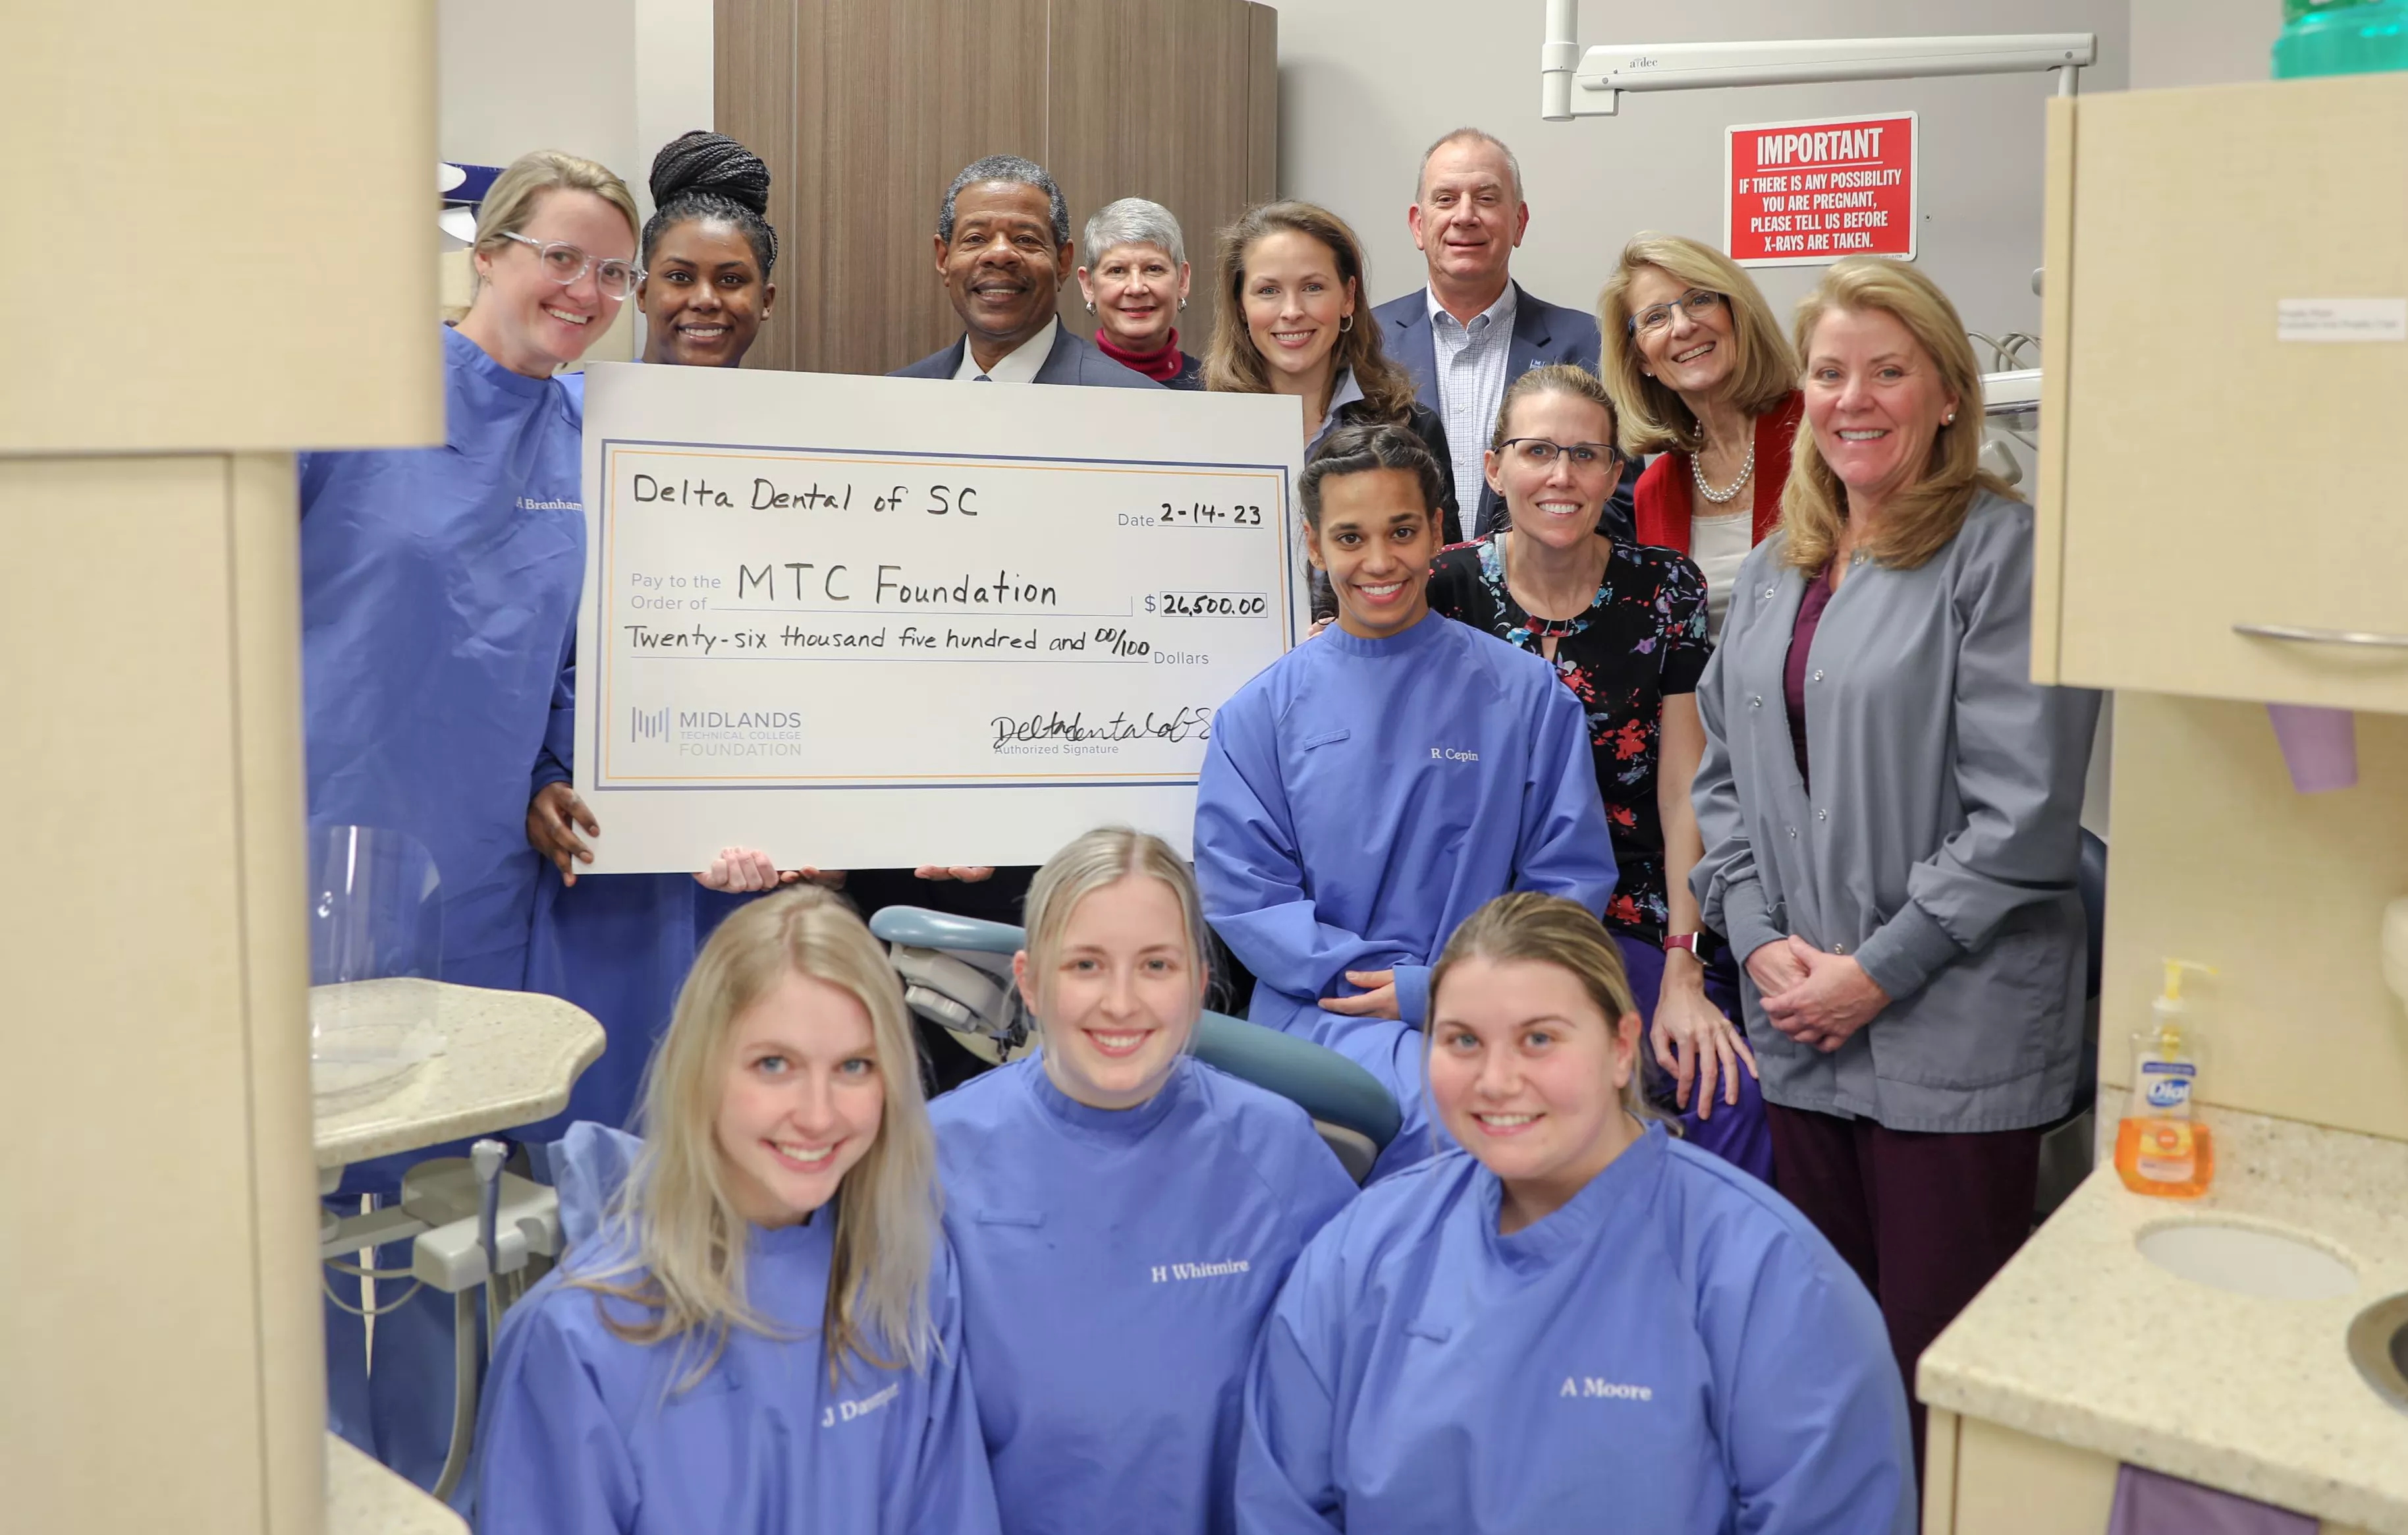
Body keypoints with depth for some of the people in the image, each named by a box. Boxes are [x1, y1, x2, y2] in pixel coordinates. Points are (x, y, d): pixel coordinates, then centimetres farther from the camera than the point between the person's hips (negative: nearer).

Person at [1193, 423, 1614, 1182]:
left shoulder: (1527, 693, 8)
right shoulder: (1259, 713, 7)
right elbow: (1241, 892, 1)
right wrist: (1406, 990, -8)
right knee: (1442, 1112, -33)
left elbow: (1572, 876, 7)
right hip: (1325, 1012, -1)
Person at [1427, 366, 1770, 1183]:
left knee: (1731, 1094, -21)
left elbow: (1684, 793, -2)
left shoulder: (1665, 588, 0)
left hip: (1636, 921, 1)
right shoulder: (1446, 589, -2)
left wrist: (1684, 971, -9)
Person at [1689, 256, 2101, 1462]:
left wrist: (1879, 970, -15)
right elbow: (1725, 770, 14)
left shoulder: (2003, 552, -9)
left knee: (1936, 1364, 2)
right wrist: (1762, 941, -1)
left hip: (1954, 1034, -6)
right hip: (1800, 1033, 6)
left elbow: (2024, 810, -15)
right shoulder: (1777, 568, 13)